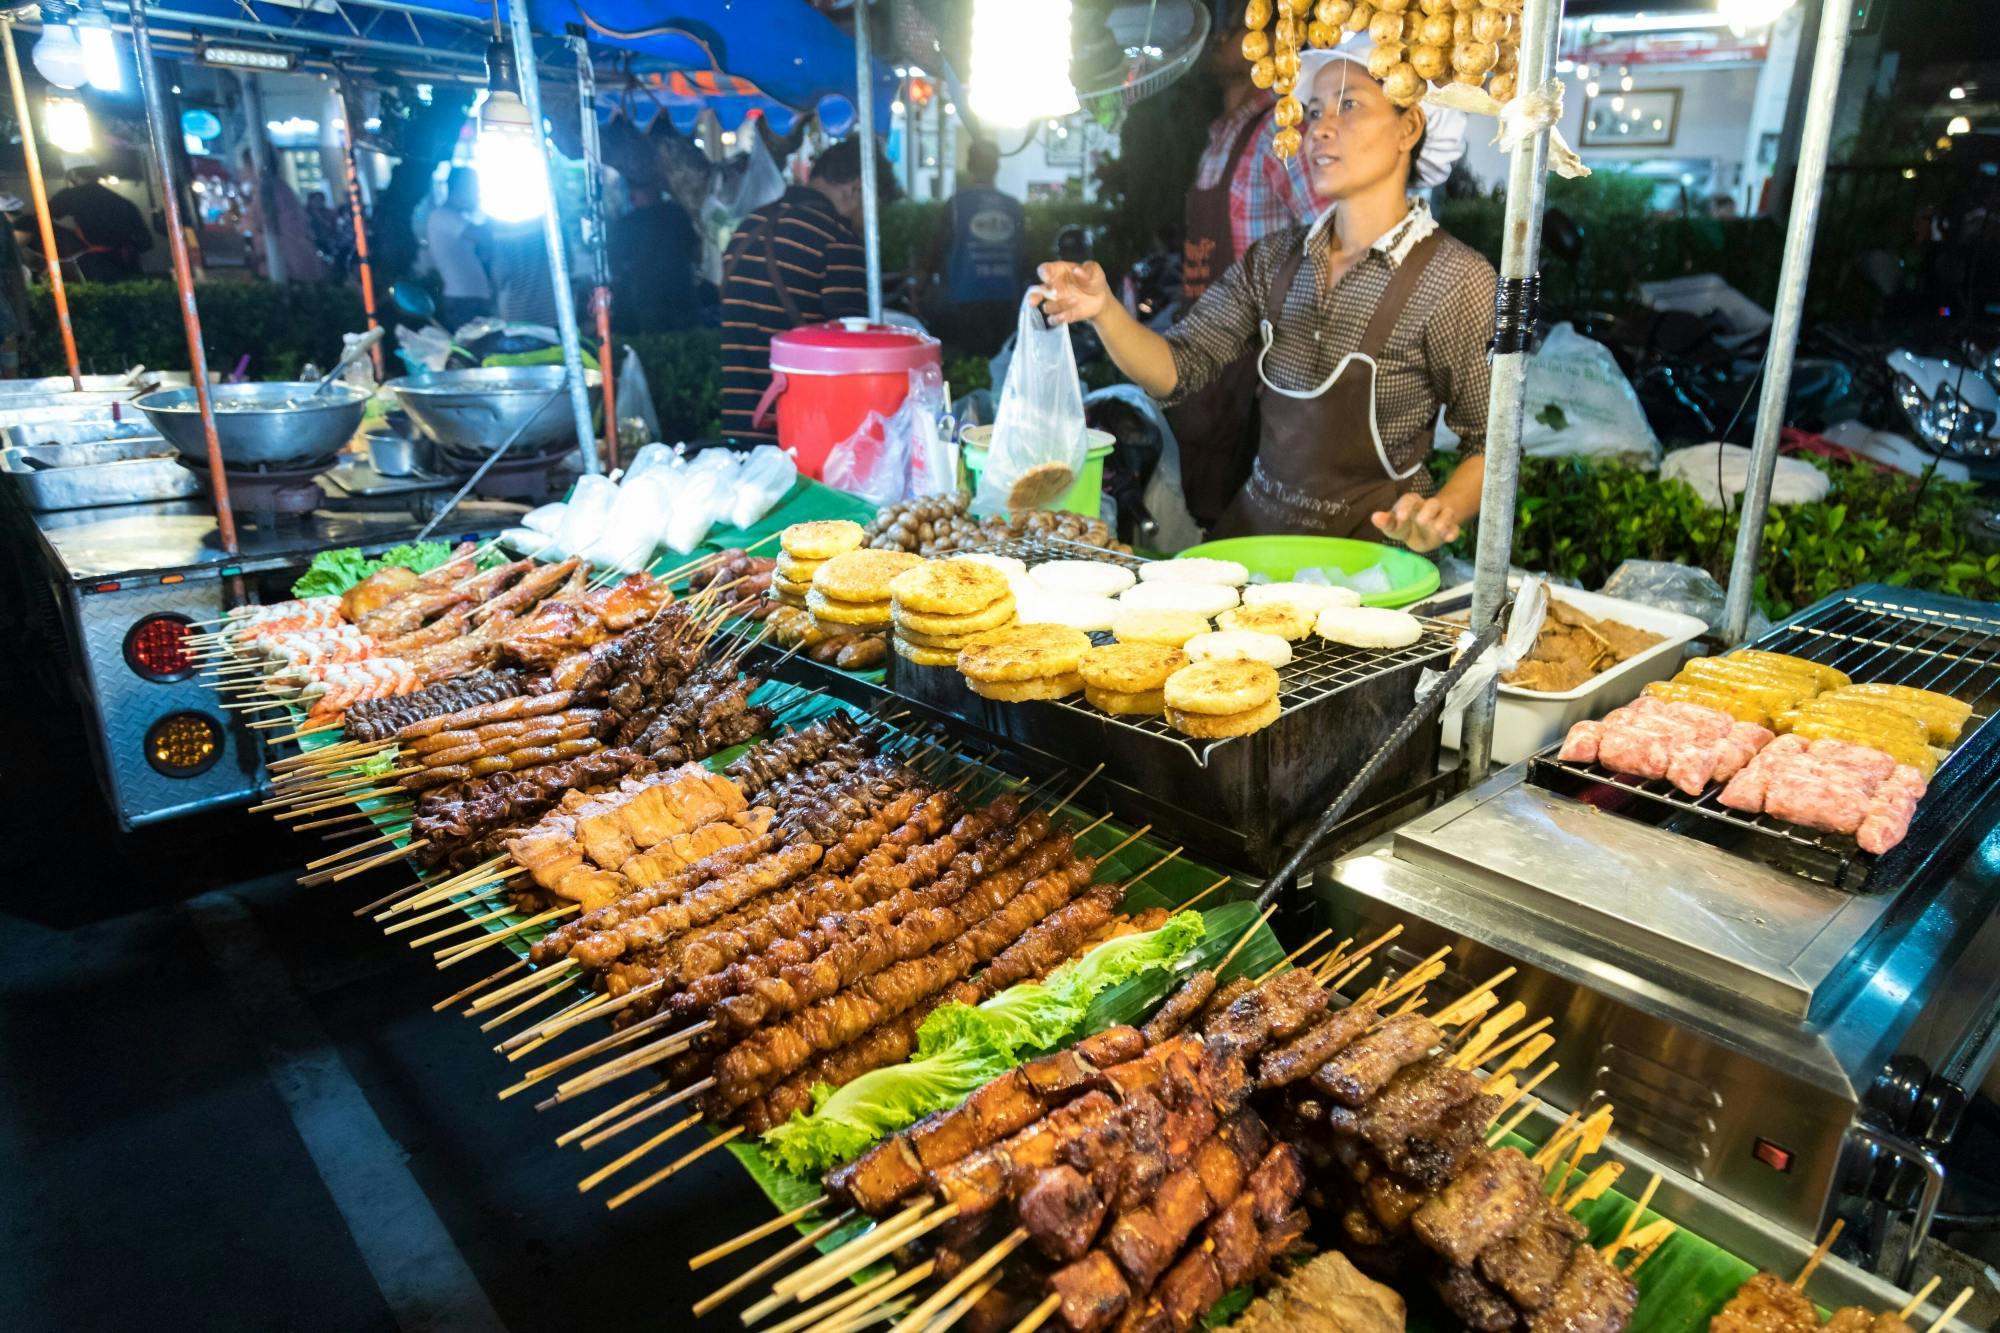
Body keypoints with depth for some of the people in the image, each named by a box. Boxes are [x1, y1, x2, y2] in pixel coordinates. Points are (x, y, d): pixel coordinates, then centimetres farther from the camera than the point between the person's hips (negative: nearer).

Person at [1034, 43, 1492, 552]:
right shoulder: (1276, 259, 5)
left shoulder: (1456, 279, -10)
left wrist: (1443, 511, -24)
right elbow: (1174, 367, -1)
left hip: (1366, 550, -4)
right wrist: (1104, 309, -18)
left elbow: (1491, 445, -4)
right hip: (1253, 525, 5)